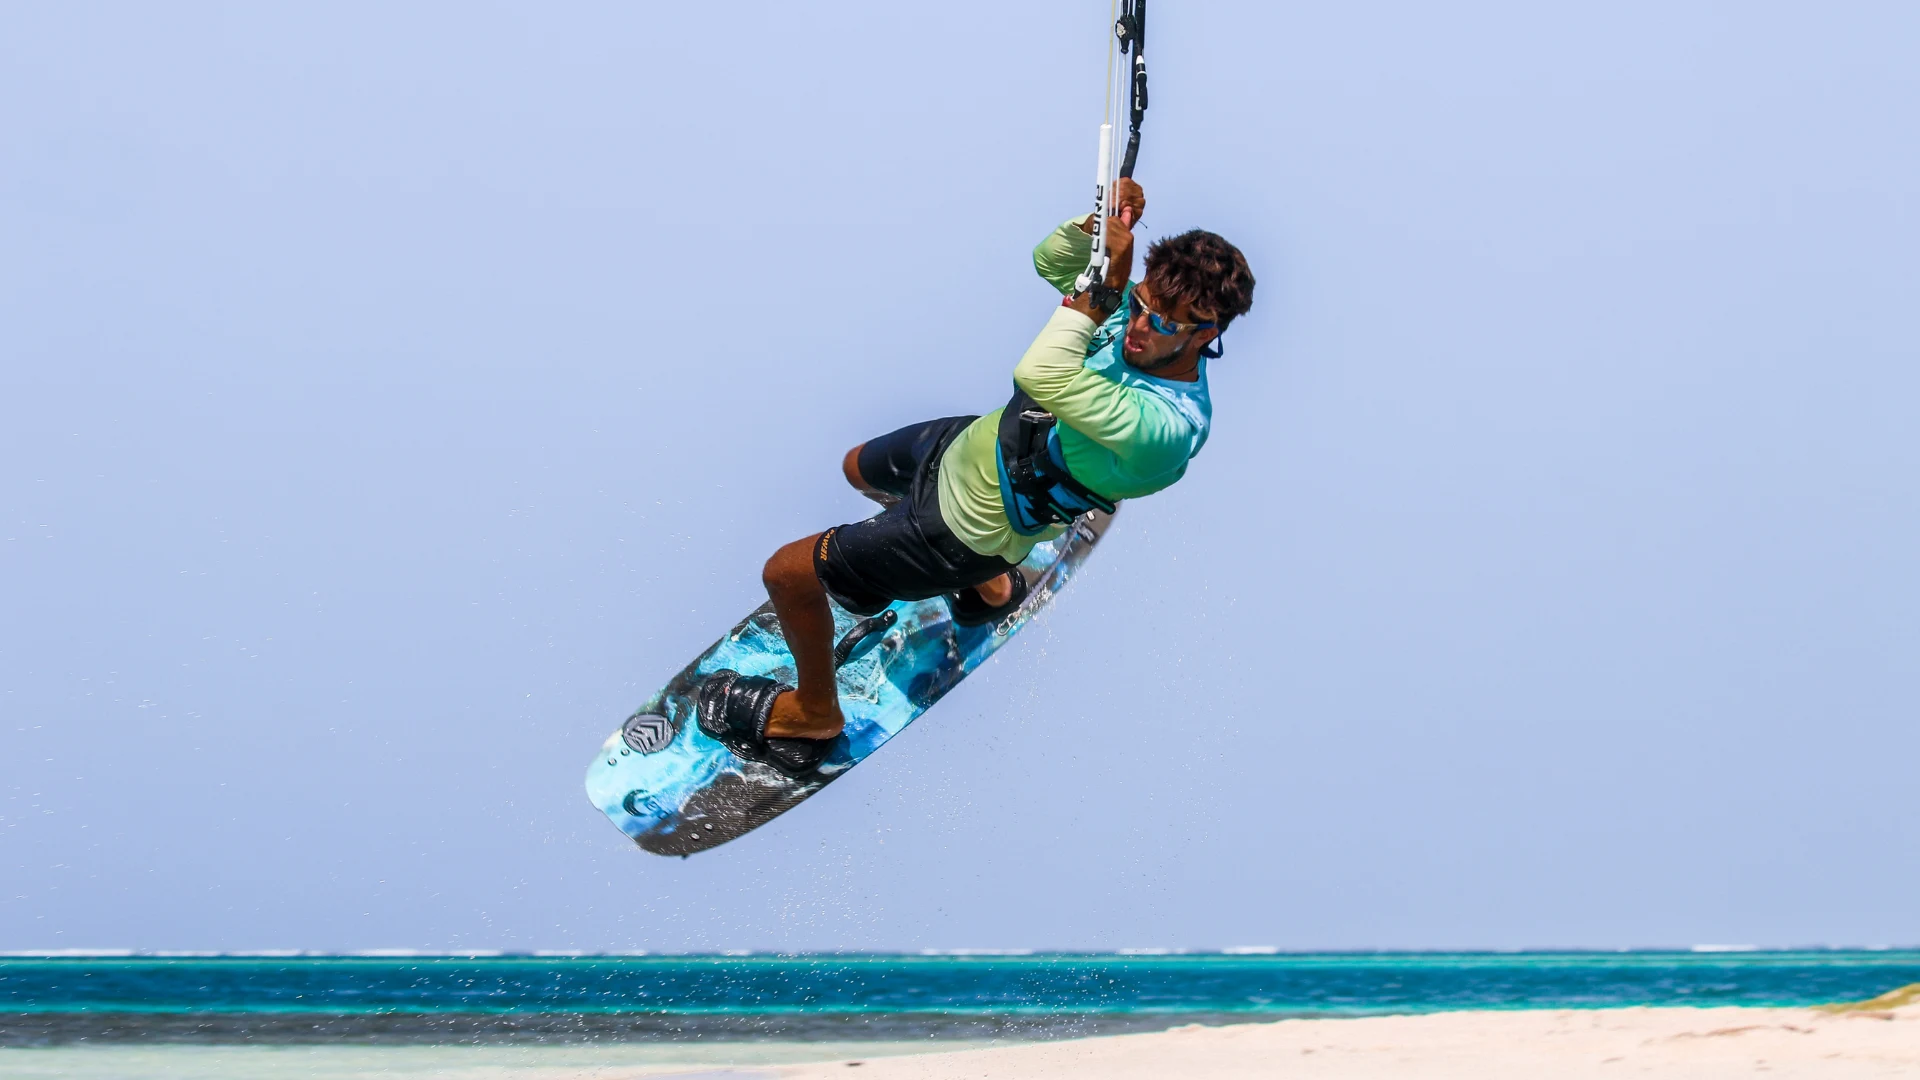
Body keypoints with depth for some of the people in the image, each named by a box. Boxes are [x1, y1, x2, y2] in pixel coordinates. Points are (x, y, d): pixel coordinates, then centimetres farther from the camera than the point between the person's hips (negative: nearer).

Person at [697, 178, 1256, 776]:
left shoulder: (1167, 425, -40)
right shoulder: (1144, 310, -17)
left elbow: (1042, 377, -52)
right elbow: (1051, 261, -4)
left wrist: (1104, 290, -45)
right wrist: (1101, 221, -23)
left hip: (973, 523, -8)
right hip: (977, 439, 8)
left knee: (788, 573, 1)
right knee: (861, 469, 37)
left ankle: (813, 716, 29)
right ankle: (988, 586, 52)